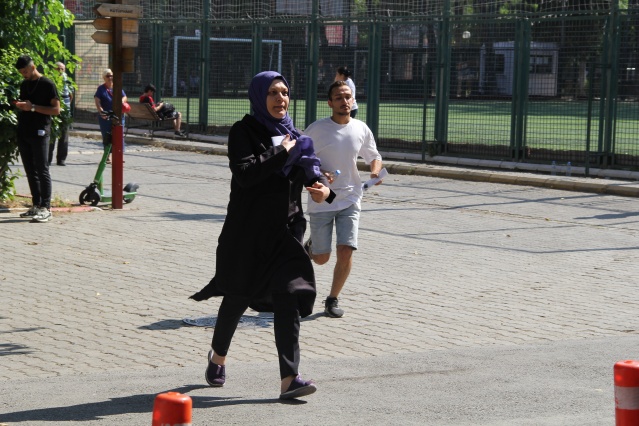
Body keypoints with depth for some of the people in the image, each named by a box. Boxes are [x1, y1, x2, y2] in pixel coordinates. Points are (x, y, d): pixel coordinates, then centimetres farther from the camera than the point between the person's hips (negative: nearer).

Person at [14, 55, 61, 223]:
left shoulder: (47, 84, -6)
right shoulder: (24, 84, 16)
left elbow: (56, 109, -9)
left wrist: (33, 107, -17)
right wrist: (20, 106, 2)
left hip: (40, 132, -7)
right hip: (24, 132, 7)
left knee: (42, 170, -8)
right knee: (30, 171, 8)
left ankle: (46, 208, -9)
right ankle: (36, 205, 13)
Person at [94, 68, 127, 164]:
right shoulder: (101, 89, 3)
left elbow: (124, 98, 7)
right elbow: (97, 101, -8)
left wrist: (121, 102, -17)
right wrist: (101, 111, -24)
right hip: (105, 117, -2)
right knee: (107, 136, 1)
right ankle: (108, 156, 7)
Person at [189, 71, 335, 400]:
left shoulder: (291, 133, 9)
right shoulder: (244, 132, -7)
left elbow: (309, 170, 9)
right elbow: (245, 174, -22)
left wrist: (325, 189, -12)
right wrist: (283, 153, -18)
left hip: (285, 230, 4)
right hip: (248, 231, -4)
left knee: (288, 298, -9)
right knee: (238, 298, 12)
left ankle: (289, 378, -12)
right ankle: (218, 356, 39)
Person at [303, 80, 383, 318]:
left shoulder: (361, 129, 1)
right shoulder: (316, 129, -9)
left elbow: (374, 157, 16)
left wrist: (375, 171, -6)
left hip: (350, 200, 2)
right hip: (321, 201, -2)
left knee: (345, 252, -11)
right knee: (322, 259, 4)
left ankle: (332, 299, 9)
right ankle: (310, 247, 42)